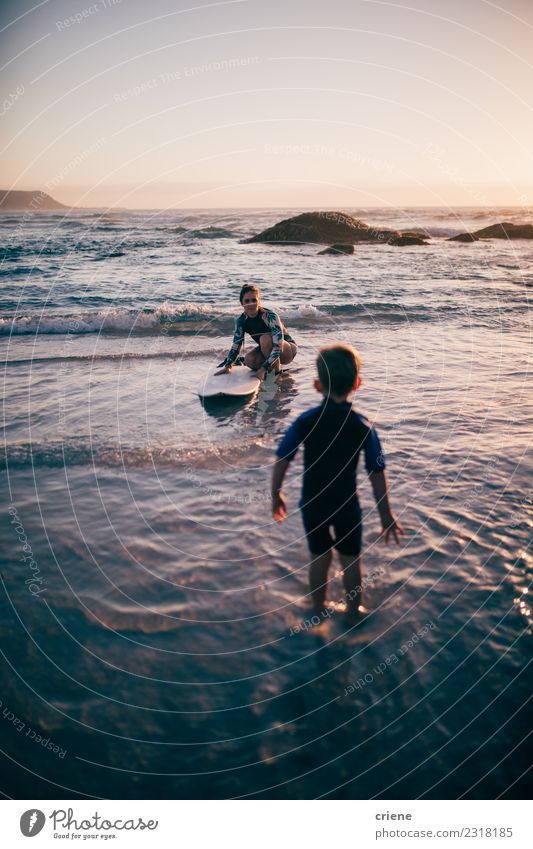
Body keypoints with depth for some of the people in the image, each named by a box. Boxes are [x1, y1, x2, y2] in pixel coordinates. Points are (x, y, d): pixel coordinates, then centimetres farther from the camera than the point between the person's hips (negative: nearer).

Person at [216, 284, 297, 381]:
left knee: (265, 339, -33)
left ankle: (277, 371, -17)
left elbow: (278, 347, -37)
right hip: (267, 351, 6)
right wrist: (228, 365, -21)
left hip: (288, 351, -6)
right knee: (249, 361, -24)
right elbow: (236, 346, -5)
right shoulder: (241, 321, -12)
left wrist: (264, 368, -44)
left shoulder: (270, 316, -30)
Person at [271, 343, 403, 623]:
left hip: (312, 504, 1)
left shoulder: (305, 422, -13)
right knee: (351, 558, 19)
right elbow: (377, 475, -11)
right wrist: (386, 514, -2)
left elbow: (281, 461, -10)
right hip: (346, 505, -1)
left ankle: (318, 609, 36)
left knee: (319, 557, 20)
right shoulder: (363, 427, -14)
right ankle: (354, 609, 35)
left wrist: (276, 495, 5)